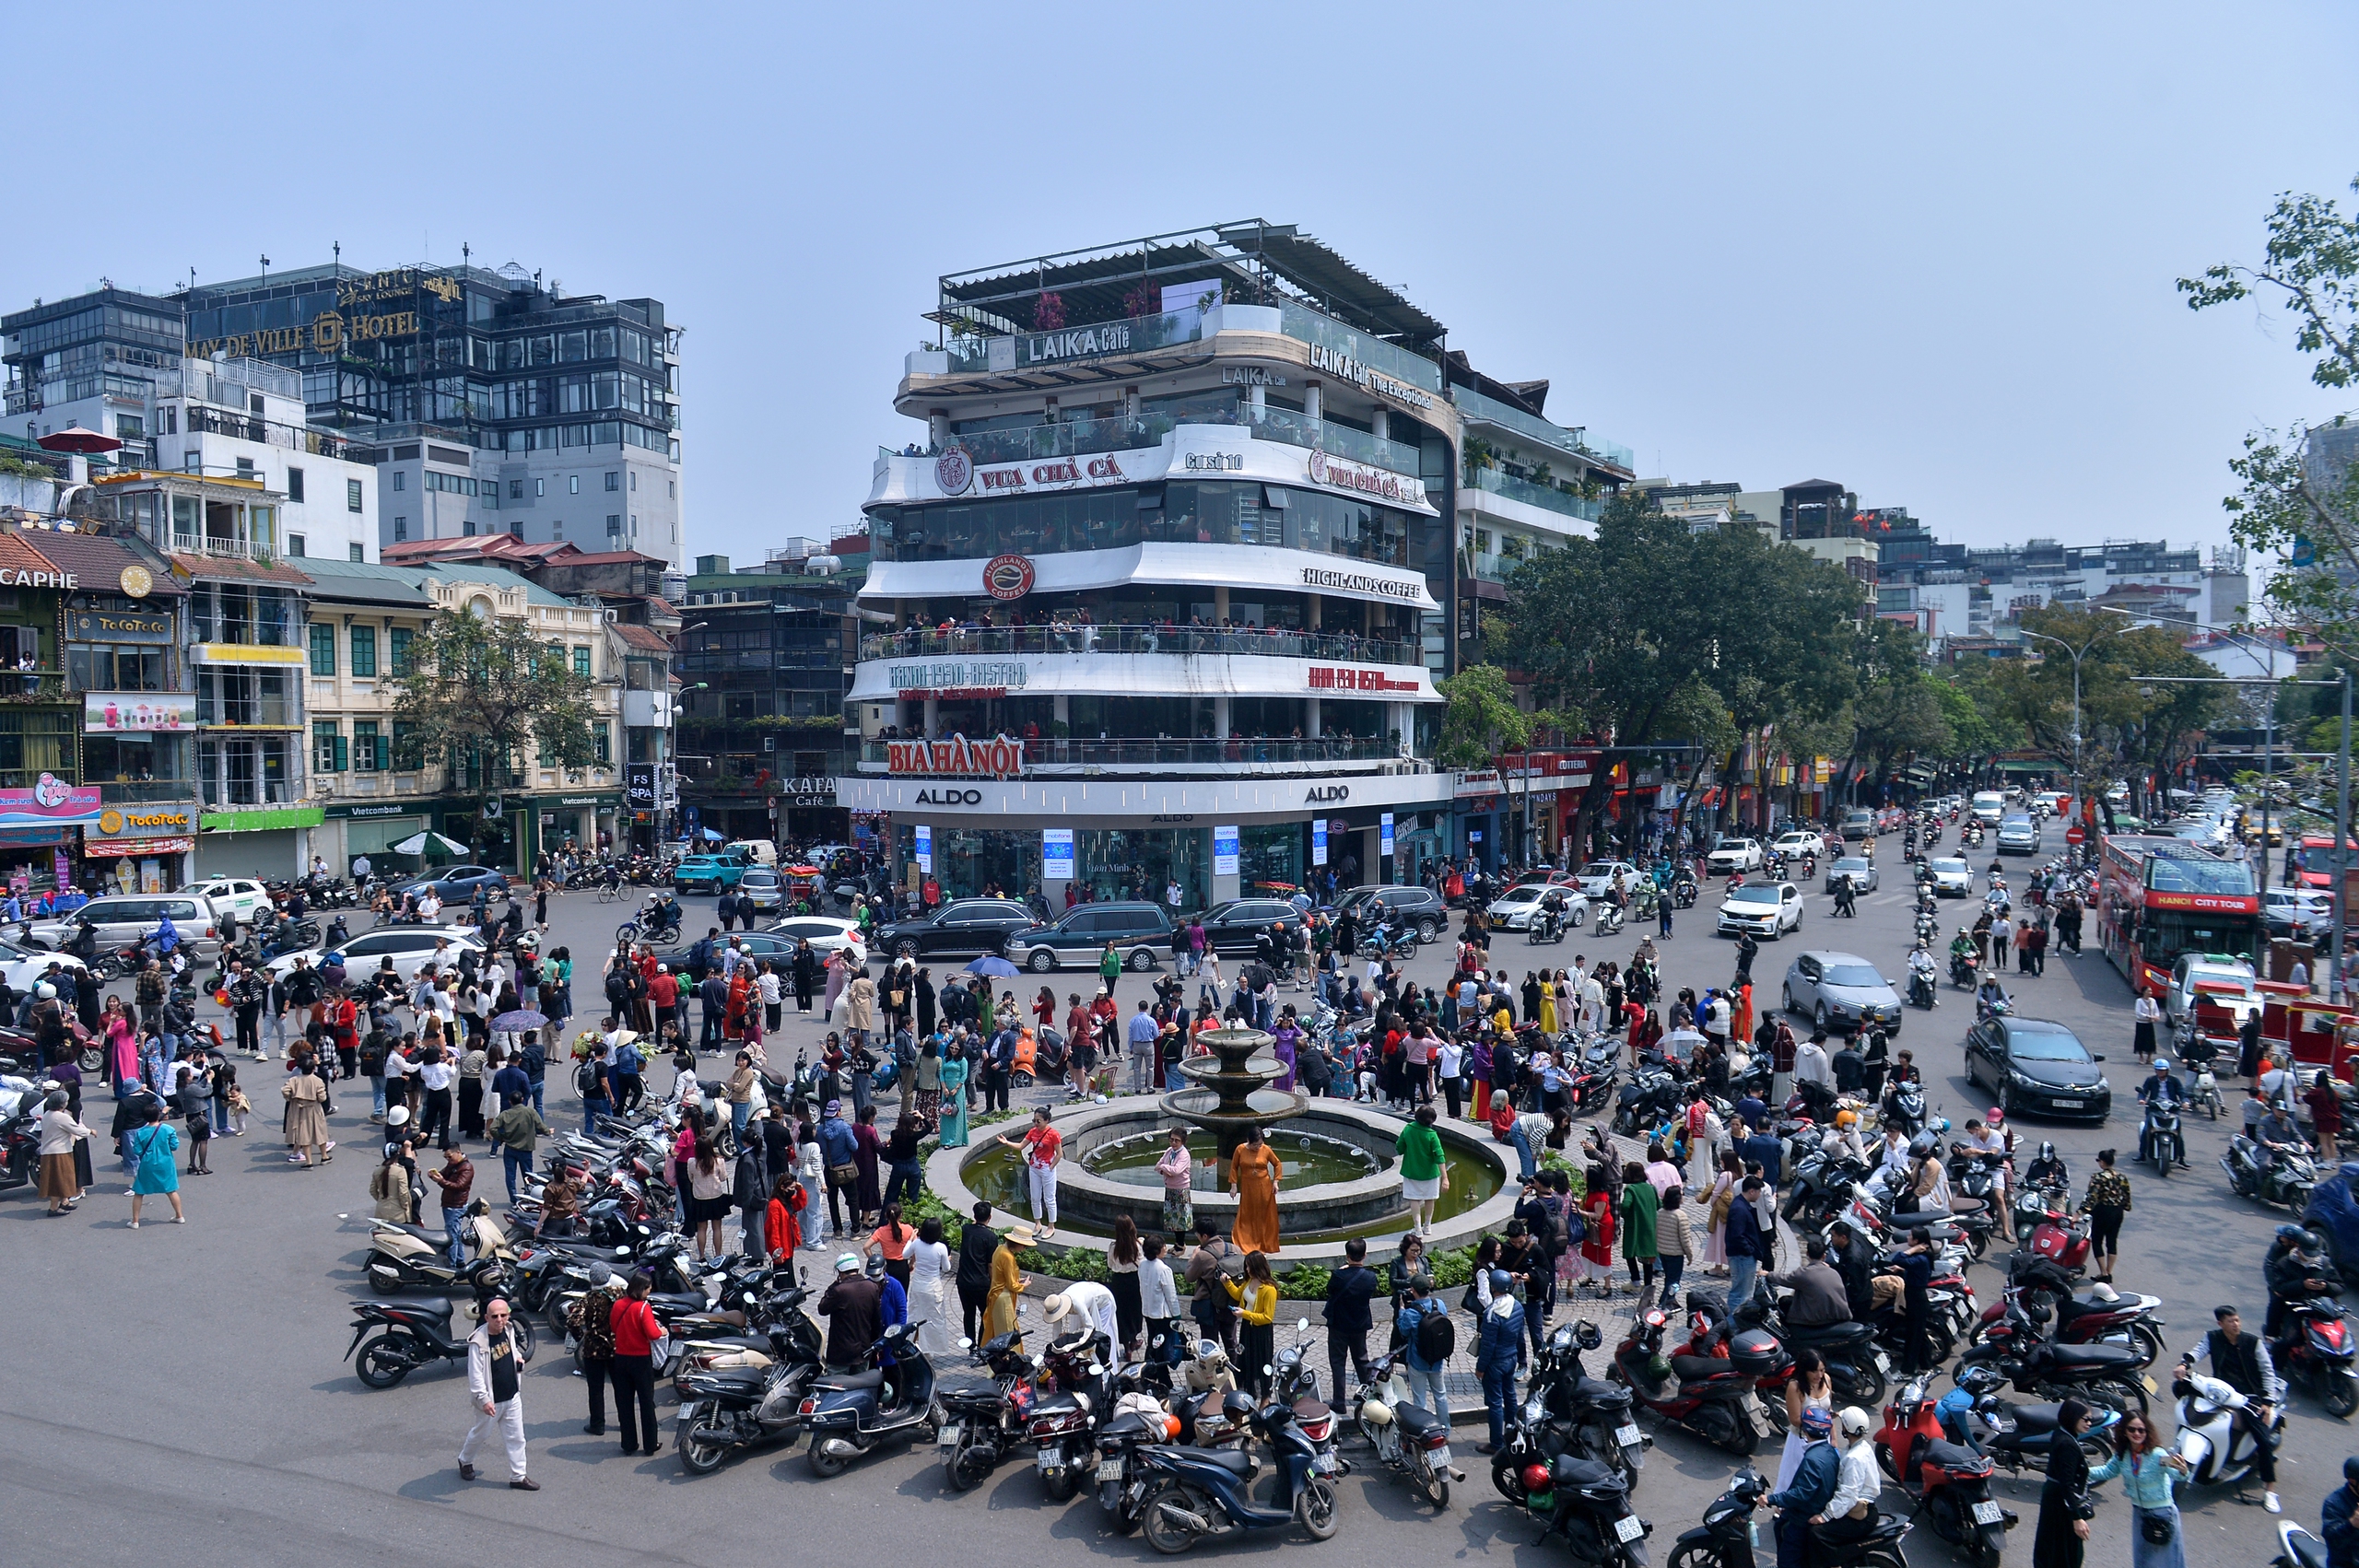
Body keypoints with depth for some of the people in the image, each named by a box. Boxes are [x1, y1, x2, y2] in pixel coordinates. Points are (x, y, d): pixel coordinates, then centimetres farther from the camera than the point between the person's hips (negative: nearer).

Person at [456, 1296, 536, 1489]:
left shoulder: (508, 1332, -2)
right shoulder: (478, 1342, -24)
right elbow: (475, 1374, -24)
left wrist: (518, 1359, 1)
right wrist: (483, 1399, -28)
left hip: (512, 1396, 6)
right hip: (491, 1400, -6)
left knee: (516, 1437, 8)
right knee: (481, 1434, 17)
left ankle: (518, 1476, 17)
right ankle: (465, 1461, 45)